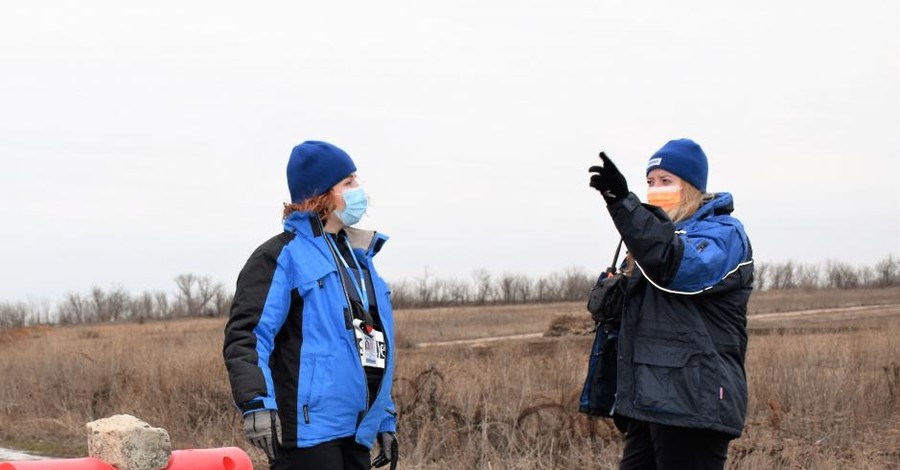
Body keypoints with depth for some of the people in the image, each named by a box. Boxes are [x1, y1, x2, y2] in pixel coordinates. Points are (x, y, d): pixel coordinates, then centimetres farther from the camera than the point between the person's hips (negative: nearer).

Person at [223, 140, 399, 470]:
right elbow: (245, 335, -16)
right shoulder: (281, 257, -7)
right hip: (308, 430, -9)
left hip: (356, 432, 9)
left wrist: (385, 421, 23)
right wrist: (257, 404, -28)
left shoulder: (358, 256, 19)